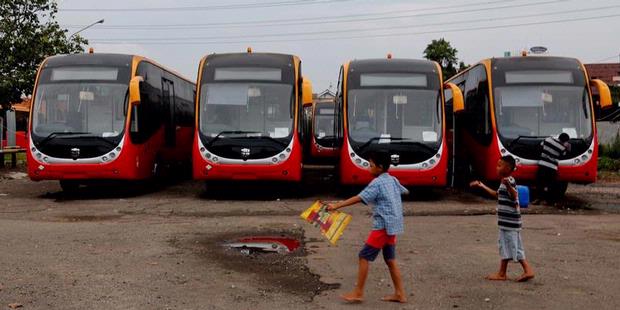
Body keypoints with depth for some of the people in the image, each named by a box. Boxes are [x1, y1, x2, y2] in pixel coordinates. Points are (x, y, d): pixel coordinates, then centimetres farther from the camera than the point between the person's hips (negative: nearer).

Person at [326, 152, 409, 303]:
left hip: (383, 225, -9)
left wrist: (337, 205, -25)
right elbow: (405, 191, 33)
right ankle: (400, 294, 16)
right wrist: (402, 190, 55)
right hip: (393, 225, 9)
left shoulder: (377, 183, -13)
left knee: (364, 256, -4)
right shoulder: (393, 180, 12)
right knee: (390, 259, 14)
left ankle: (358, 293, -1)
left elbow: (359, 198, -22)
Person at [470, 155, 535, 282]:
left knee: (506, 246, 0)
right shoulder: (505, 182, 14)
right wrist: (482, 186, 34)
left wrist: (508, 185, -50)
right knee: (515, 247, 12)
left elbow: (514, 196, -32)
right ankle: (527, 270, 11)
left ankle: (502, 274, 8)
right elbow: (497, 194, 28)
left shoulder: (510, 181, -16)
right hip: (507, 221, 10)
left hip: (509, 221, -10)